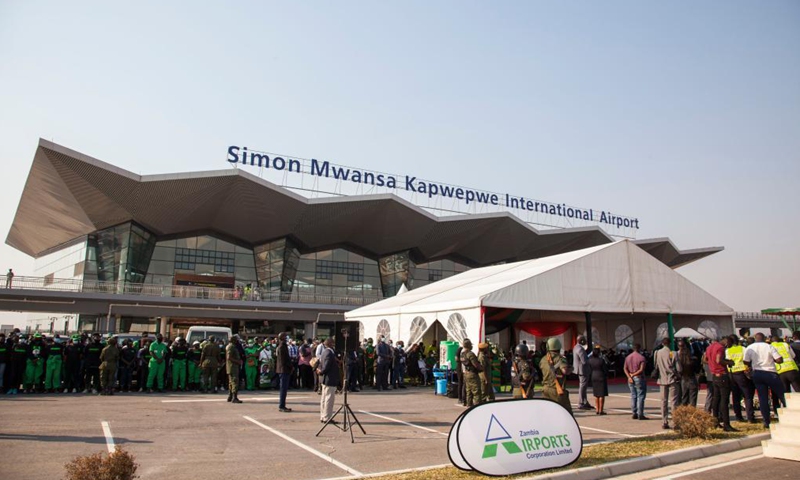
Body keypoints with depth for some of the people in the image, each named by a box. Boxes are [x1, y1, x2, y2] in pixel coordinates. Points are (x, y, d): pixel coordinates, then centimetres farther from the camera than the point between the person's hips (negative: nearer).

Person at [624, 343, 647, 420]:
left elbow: (625, 368, 2)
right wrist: (633, 375, -10)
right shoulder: (642, 357, -10)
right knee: (640, 396, -1)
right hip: (639, 378, -6)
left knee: (633, 396, 11)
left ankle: (634, 414, 12)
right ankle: (640, 415, -1)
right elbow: (641, 370, -18)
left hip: (631, 379, 6)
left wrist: (629, 376, -7)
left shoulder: (628, 357, 8)